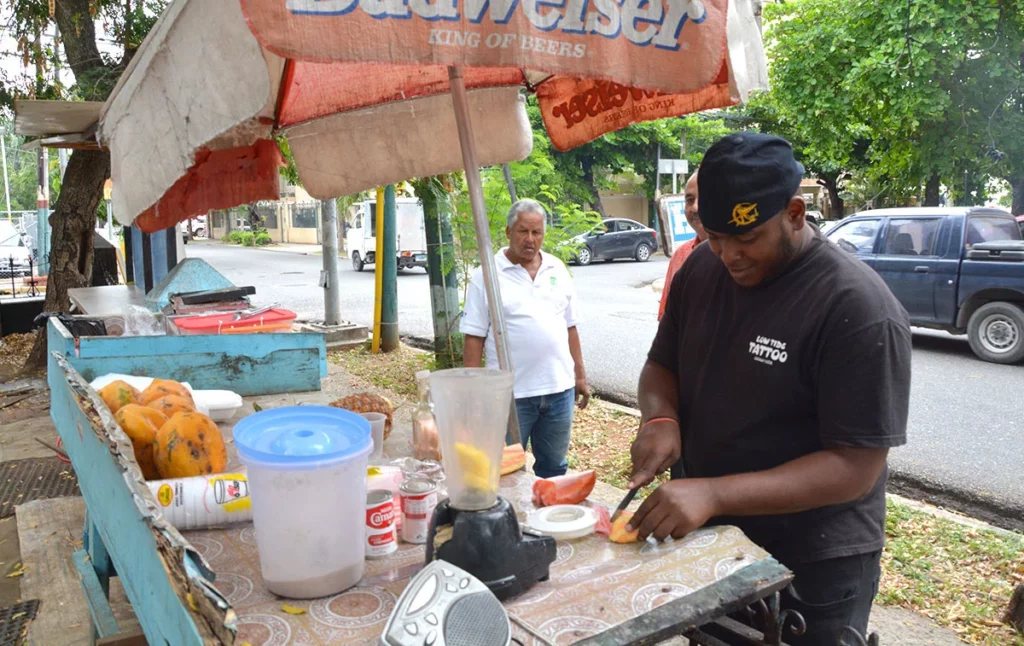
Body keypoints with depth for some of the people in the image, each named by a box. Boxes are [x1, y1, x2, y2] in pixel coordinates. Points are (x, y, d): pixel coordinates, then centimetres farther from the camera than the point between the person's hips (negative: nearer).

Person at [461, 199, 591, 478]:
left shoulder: (557, 270, 8)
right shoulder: (486, 276, -5)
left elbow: (570, 327, 14)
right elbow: (474, 337, -5)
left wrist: (580, 375, 12)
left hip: (559, 389, 4)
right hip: (511, 393, -4)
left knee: (554, 468, 17)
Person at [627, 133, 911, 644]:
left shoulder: (859, 310, -23)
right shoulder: (701, 269, -4)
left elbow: (855, 468, -23)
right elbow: (661, 365, 8)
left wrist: (714, 494, -32)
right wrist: (659, 418, -15)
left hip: (810, 570, -5)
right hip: (703, 542, 6)